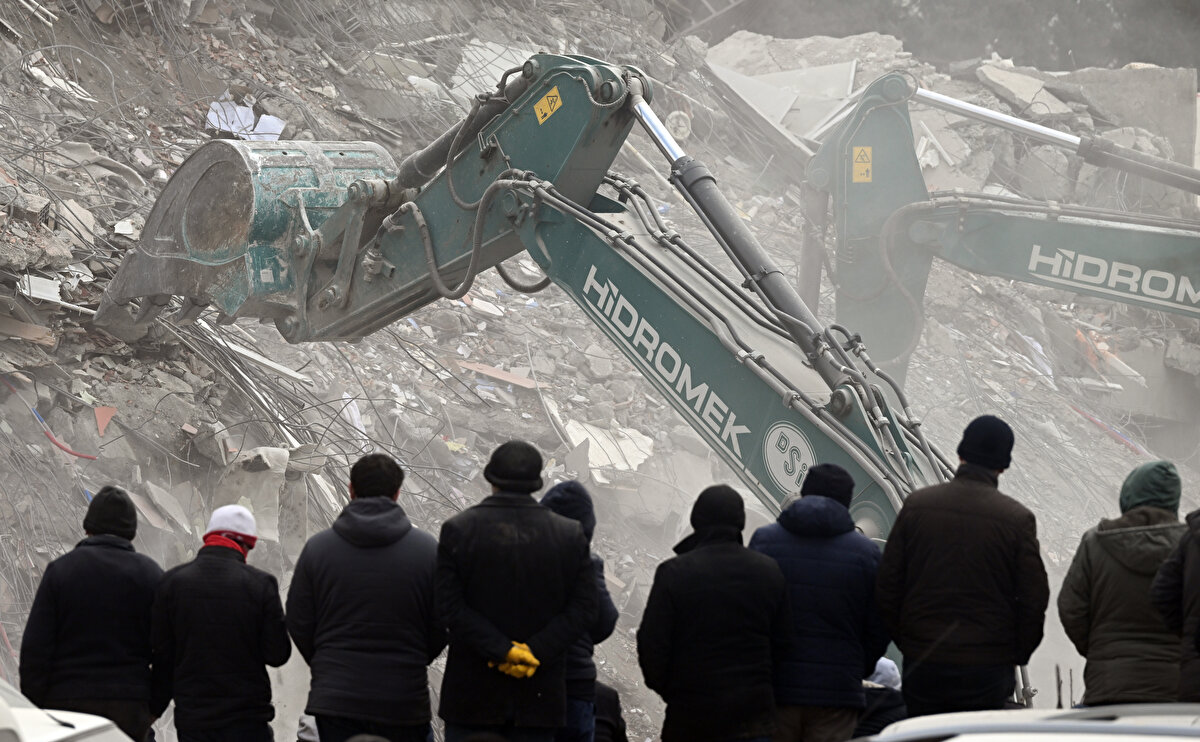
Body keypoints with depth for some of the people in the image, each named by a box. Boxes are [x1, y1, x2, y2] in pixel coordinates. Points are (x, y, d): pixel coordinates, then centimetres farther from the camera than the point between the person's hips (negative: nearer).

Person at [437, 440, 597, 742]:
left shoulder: (458, 530, -4)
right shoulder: (570, 535, 1)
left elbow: (450, 607, -11)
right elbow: (584, 608, -4)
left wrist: (503, 651, -13)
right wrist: (536, 651, -10)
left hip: (473, 693, -2)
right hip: (540, 694, 2)